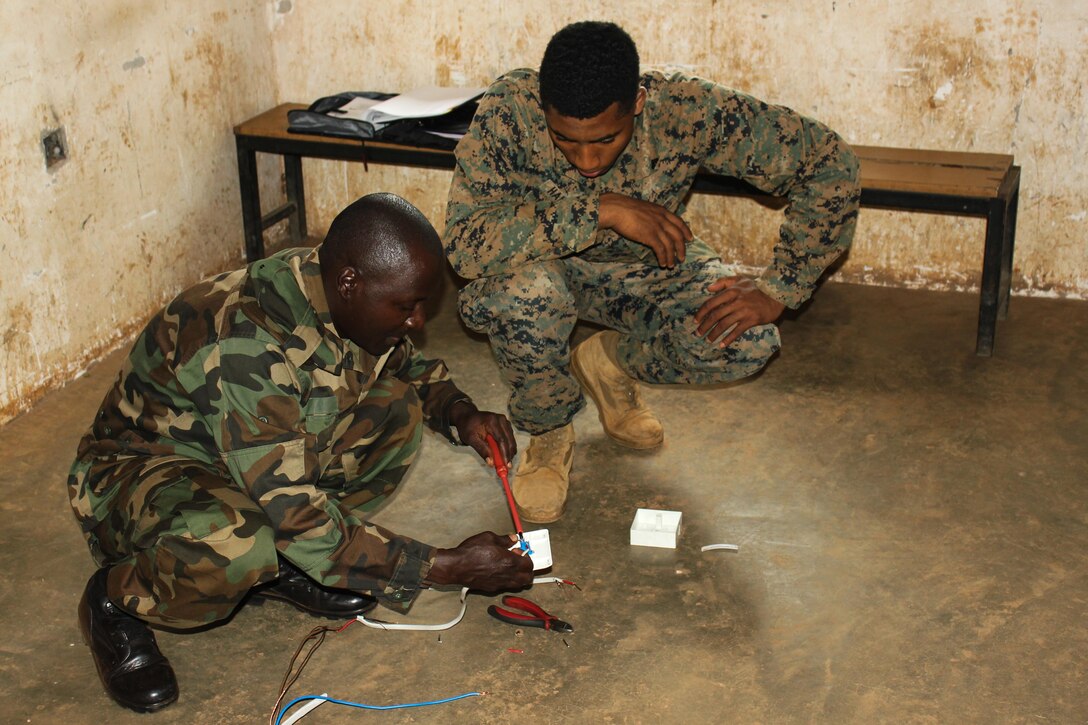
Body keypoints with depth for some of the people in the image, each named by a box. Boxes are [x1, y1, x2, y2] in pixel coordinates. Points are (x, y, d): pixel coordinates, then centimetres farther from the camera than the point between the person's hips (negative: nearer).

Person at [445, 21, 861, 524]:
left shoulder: (686, 111, -28)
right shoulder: (509, 109, -31)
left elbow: (830, 161, -21)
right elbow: (463, 243, -40)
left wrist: (776, 291, -26)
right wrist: (599, 211, -42)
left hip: (645, 265, 2)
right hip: (546, 266, -1)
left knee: (745, 343, -26)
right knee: (523, 295, -38)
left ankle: (610, 363, 8)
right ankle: (549, 433, -4)